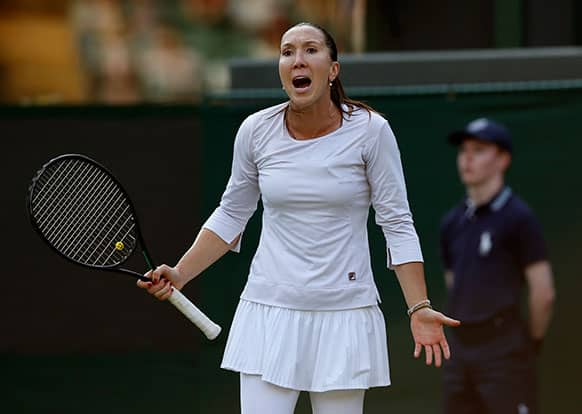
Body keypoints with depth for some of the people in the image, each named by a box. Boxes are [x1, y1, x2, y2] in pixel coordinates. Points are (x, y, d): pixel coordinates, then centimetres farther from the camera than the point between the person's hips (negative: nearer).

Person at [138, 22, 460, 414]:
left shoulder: (370, 130, -7)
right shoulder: (255, 131, -1)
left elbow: (397, 223, -4)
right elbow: (231, 216, 13)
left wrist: (419, 308, -10)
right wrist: (179, 274, 5)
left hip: (344, 315, -1)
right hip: (270, 312, 1)